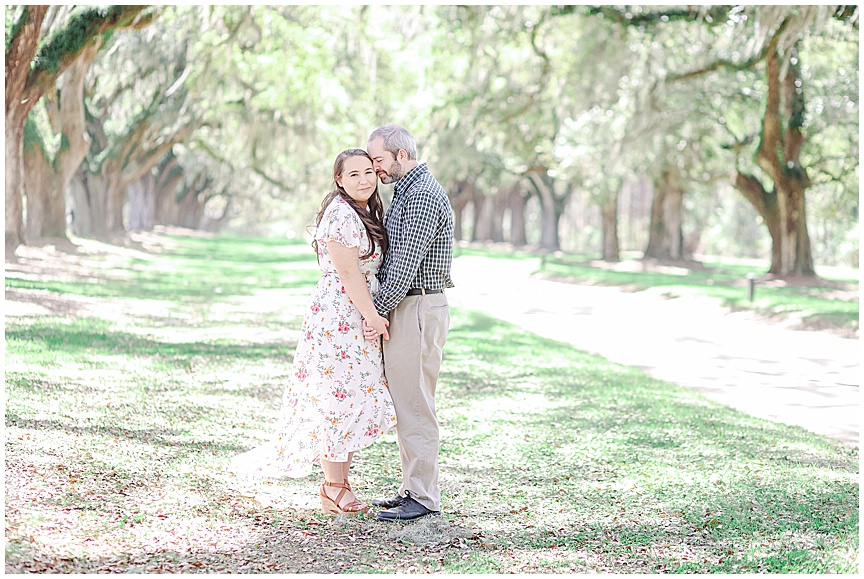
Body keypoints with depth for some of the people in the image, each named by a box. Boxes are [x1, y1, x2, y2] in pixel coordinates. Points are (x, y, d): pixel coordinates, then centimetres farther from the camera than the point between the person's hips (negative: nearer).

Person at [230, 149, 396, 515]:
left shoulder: (366, 214, 16)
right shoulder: (341, 213, -15)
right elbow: (347, 270, -19)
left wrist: (374, 314, 12)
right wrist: (372, 315, -18)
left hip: (358, 320, 10)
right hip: (337, 317, -10)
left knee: (354, 400, 12)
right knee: (338, 398, -4)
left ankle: (341, 482, 20)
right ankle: (333, 488, 5)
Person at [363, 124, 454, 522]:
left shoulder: (424, 196, -16)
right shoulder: (406, 192, 18)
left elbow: (406, 264, -19)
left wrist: (378, 311, -14)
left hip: (418, 308, -10)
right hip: (402, 308, 10)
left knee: (414, 403, -8)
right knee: (404, 402, 12)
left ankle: (424, 497, -3)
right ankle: (413, 488, 18)